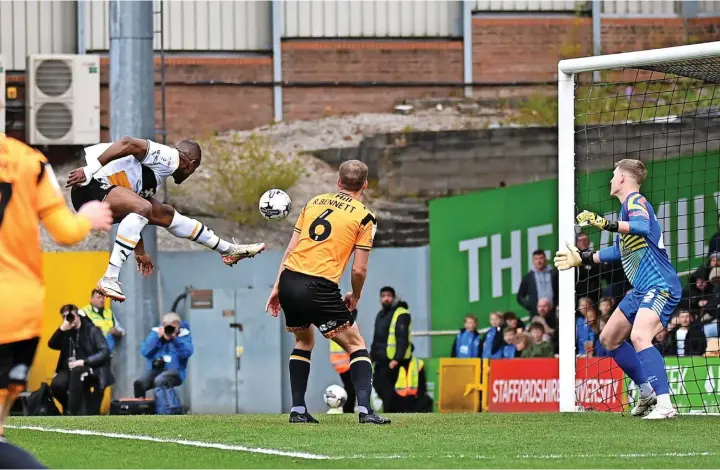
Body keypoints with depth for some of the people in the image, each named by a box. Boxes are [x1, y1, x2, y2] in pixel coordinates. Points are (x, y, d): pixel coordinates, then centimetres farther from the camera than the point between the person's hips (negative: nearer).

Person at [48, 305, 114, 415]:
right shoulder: (65, 332, 10)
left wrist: (83, 361, -21)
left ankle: (70, 413, -33)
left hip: (91, 370, -4)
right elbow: (52, 345, -3)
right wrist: (62, 329, -18)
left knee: (76, 371, -38)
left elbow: (105, 352, -10)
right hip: (70, 369, 4)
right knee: (56, 385, -27)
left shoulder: (92, 330, -2)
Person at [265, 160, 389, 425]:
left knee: (304, 342, 27)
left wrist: (277, 287, 18)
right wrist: (355, 297, 17)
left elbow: (290, 249, 14)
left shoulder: (314, 202, 16)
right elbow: (359, 269, -1)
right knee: (356, 345, 7)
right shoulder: (364, 217, 2)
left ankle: (297, 410, 20)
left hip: (289, 282, 5)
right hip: (319, 289, -5)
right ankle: (364, 409, -9)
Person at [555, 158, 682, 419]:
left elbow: (642, 226, -34)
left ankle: (665, 405, -37)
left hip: (660, 286, -11)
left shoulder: (635, 201, -10)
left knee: (640, 337, -31)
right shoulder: (628, 205, 20)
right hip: (642, 289, 11)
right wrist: (583, 258, 40)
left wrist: (607, 224, -46)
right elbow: (621, 250, 34)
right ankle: (648, 393, 23)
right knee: (609, 339, 18)